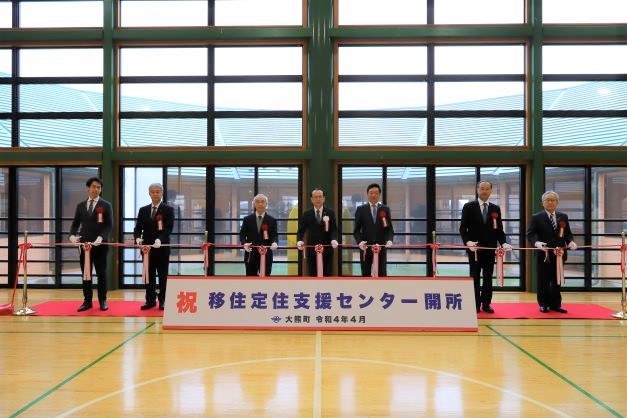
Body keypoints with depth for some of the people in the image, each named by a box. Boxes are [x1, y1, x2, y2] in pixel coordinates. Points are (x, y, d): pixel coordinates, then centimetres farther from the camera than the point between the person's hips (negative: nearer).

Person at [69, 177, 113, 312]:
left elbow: (109, 225, -6)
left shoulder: (106, 205, 1)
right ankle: (87, 301, 13)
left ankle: (102, 301, 12)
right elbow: (75, 223, 12)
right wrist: (73, 235, -7)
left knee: (101, 273, 3)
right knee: (85, 273, 6)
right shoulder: (81, 205, 12)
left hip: (100, 245, -3)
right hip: (84, 244, 3)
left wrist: (101, 238, -20)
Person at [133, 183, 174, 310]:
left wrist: (159, 239, -28)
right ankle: (150, 300, 15)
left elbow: (169, 228, -12)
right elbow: (138, 227, 6)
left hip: (162, 247, -3)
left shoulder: (168, 209, -2)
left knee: (163, 276, 4)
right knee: (149, 275, 8)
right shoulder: (143, 210, 11)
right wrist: (138, 237, -16)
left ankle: (163, 301, 11)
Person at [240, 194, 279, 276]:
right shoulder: (247, 219, 7)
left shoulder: (272, 220, 5)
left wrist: (274, 243, -23)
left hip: (266, 255, -1)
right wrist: (244, 243, -16)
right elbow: (242, 234, 5)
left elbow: (274, 235, -1)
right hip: (251, 255, 1)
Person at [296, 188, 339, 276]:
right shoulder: (307, 214, 5)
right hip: (312, 249, 0)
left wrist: (334, 239, -22)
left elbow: (334, 229, -2)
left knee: (327, 275, 3)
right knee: (312, 275, 3)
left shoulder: (330, 213, 4)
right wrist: (299, 240, -18)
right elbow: (301, 230, 2)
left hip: (327, 249, 0)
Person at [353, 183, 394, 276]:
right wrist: (360, 241, -14)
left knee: (382, 275, -1)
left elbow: (390, 228, 5)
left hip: (381, 247, 1)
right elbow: (356, 229, 3)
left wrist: (389, 240, -13)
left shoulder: (385, 209, 7)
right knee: (366, 275, 5)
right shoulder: (361, 209, 4)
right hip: (366, 248, 0)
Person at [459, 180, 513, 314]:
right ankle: (475, 304, 12)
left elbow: (499, 229, 8)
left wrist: (503, 243, -9)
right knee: (475, 277, 4)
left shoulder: (496, 209, 8)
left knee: (488, 277, 6)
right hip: (474, 248, -3)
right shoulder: (469, 207, -1)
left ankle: (486, 303, 15)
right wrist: (468, 241, -20)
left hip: (490, 248, 3)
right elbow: (463, 228, -4)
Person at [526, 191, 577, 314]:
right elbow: (530, 234, -7)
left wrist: (570, 242, -10)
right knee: (543, 281, 4)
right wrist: (537, 242, -26)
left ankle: (555, 304, 19)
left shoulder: (563, 217, 11)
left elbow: (568, 233, 11)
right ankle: (544, 304, 15)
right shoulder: (537, 217, -1)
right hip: (544, 254, -3)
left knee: (557, 280, 9)